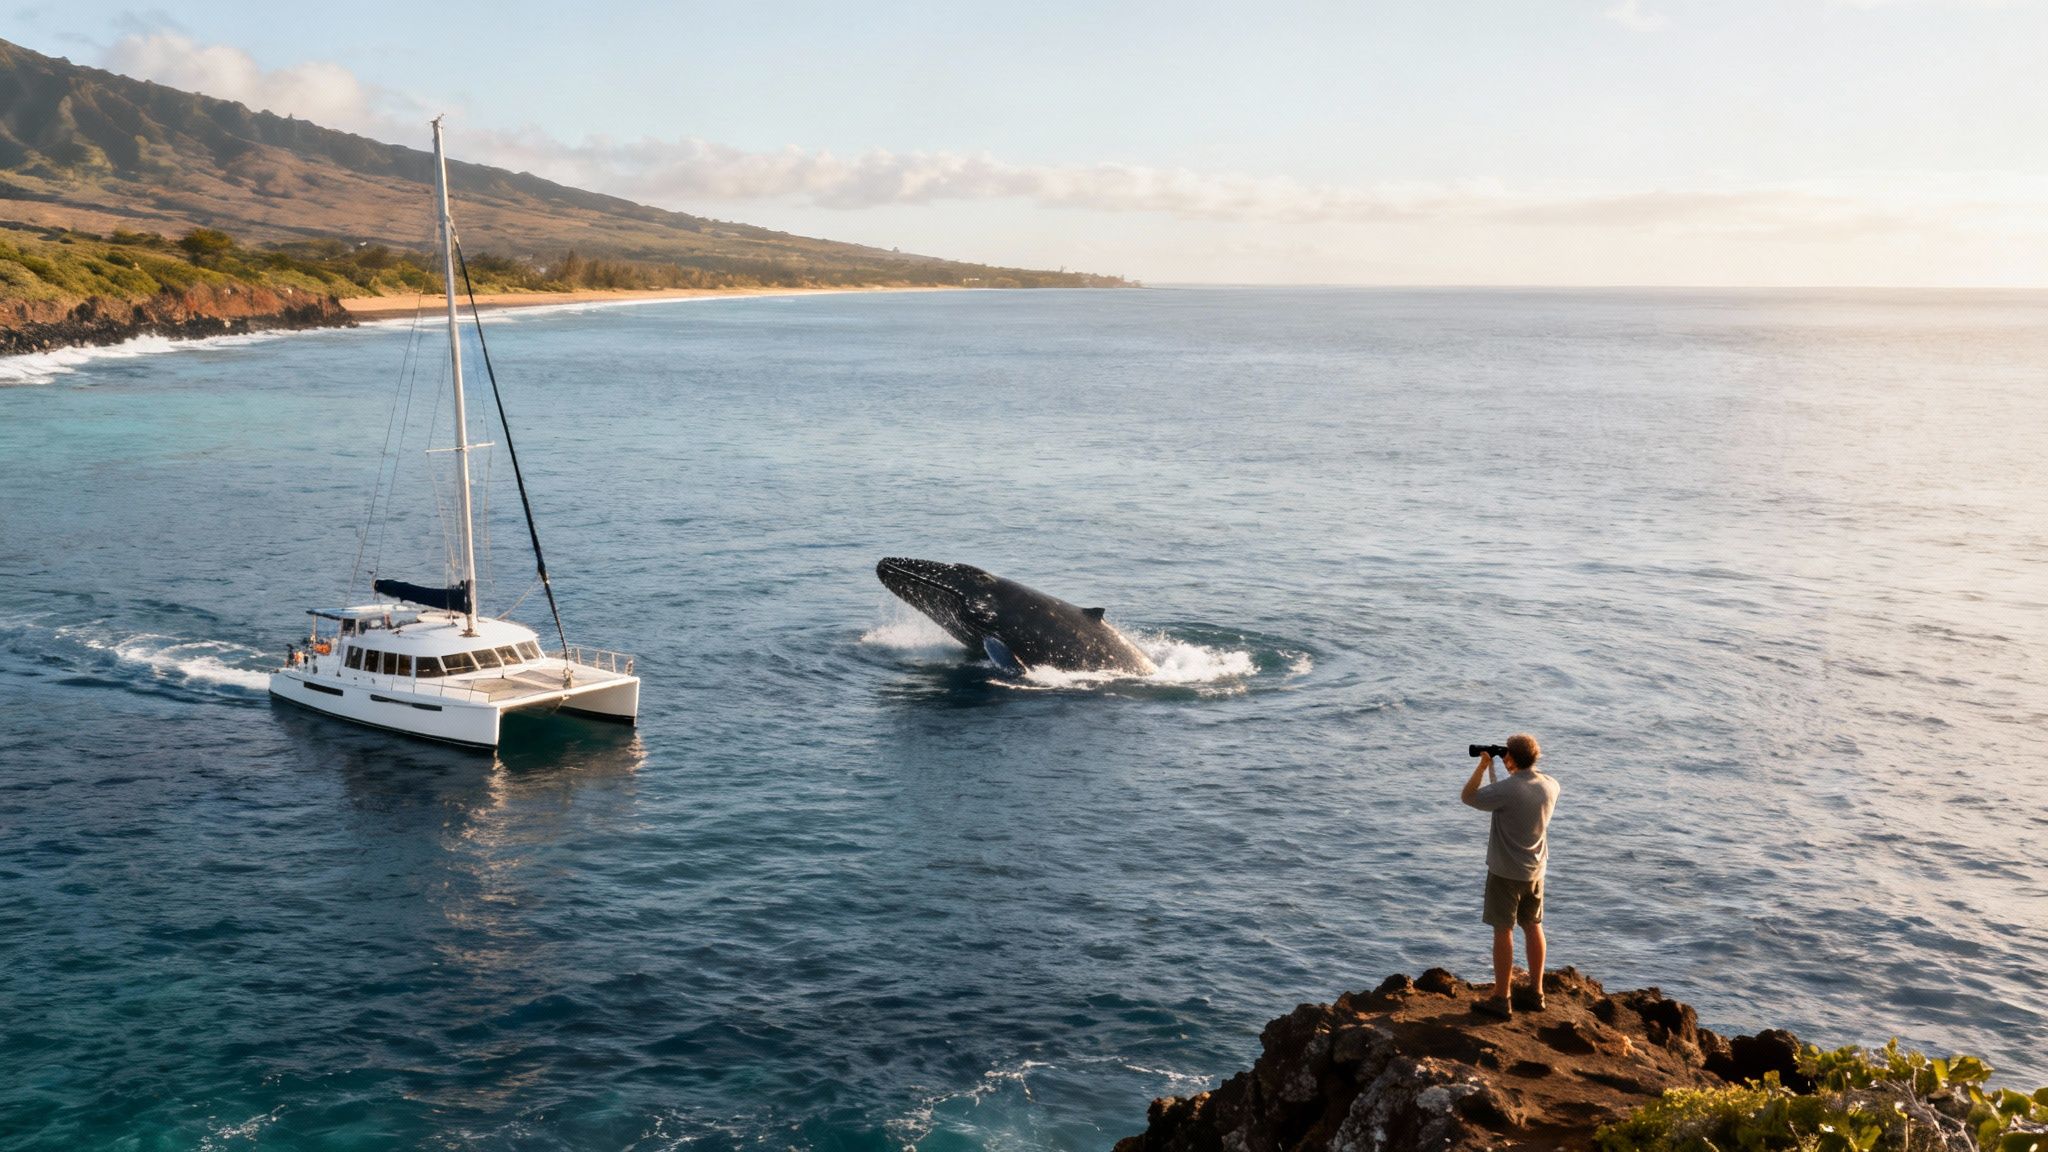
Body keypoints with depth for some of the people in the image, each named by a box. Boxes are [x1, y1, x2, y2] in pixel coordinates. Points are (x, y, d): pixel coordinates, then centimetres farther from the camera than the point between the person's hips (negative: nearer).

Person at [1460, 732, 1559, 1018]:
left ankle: (1501, 999, 7)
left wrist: (1483, 765, -5)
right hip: (1536, 871, 6)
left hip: (1505, 872, -6)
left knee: (1503, 931, 1)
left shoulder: (1506, 789, -24)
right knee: (1533, 927, 16)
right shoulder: (1551, 786, -4)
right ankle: (1535, 993, 25)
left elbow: (1467, 796, -10)